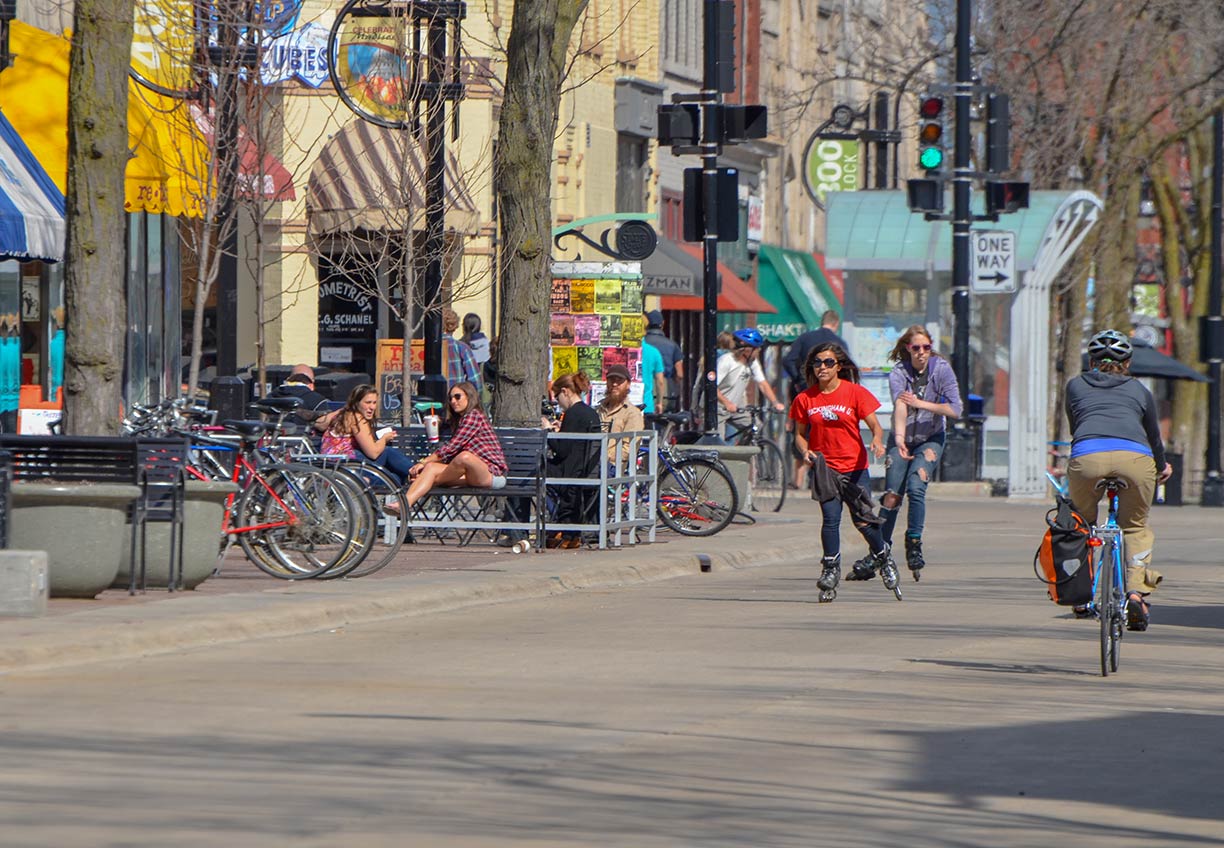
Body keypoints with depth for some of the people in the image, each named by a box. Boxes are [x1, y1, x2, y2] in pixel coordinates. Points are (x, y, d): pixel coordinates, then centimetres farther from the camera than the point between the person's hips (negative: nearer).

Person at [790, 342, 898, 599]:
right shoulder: (805, 399, 2)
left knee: (863, 520, -4)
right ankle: (830, 568, 2)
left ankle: (883, 558, 22)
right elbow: (800, 434, 10)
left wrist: (877, 441, -25)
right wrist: (806, 451, -10)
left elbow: (875, 426, -3)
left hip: (854, 467, -1)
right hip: (823, 468, 1)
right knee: (831, 518, -12)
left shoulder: (855, 393, -3)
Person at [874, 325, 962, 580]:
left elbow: (955, 410, -15)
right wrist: (899, 439, -44)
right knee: (891, 494, -4)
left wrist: (920, 403, -19)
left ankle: (914, 544, -10)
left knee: (915, 486, -21)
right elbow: (899, 405, -29)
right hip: (902, 440, 1)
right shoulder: (898, 372, -11)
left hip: (931, 440, -1)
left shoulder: (941, 369, -11)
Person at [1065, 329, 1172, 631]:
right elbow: (1154, 436, 41)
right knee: (1135, 526, 21)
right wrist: (1162, 467, 61)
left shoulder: (1075, 386, 28)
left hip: (1087, 457, 0)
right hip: (1135, 458, 0)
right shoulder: (1139, 390, 29)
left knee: (1082, 522, 25)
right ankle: (1137, 590, 1)